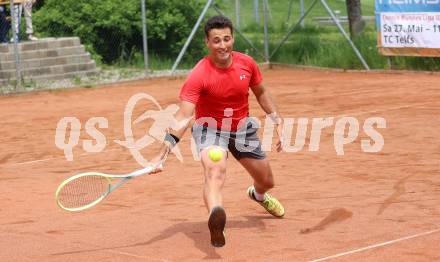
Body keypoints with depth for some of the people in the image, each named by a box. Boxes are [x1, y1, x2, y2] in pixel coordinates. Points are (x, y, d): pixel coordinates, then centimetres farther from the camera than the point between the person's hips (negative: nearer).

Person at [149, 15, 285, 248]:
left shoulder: (247, 64, -12)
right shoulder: (199, 75, -27)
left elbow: (260, 92, 10)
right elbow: (183, 116, -33)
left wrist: (276, 117, -1)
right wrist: (163, 151, -43)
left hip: (242, 128, 5)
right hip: (210, 127, -5)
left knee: (267, 181, 18)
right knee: (215, 170, -37)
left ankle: (258, 195, 58)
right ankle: (216, 219, -64)